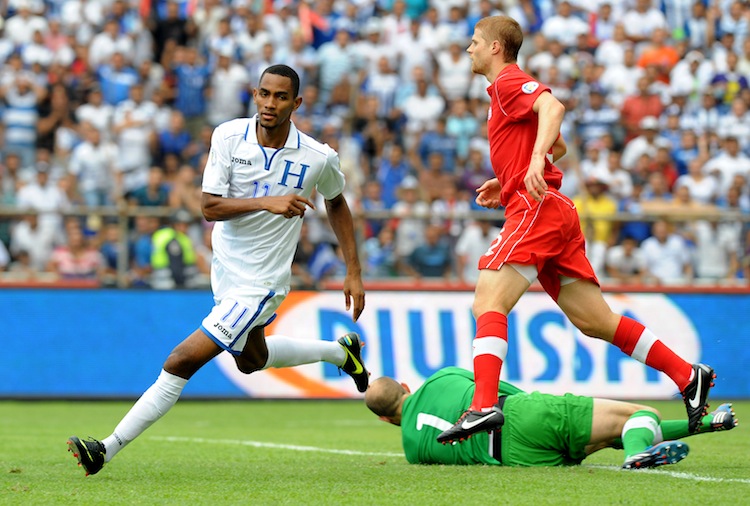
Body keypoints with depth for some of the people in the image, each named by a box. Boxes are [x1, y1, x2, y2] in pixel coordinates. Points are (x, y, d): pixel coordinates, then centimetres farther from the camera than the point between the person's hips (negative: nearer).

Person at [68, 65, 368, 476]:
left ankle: (108, 449, -7)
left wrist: (354, 273, 6)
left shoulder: (319, 158, -15)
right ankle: (340, 351, 53)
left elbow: (336, 203, 6)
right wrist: (266, 202, -29)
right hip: (225, 268, 6)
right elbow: (210, 207, -15)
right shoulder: (228, 137, -12)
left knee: (182, 362, -13)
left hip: (260, 284, -6)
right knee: (251, 360, 29)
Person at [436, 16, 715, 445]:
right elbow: (559, 147, 35)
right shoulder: (505, 90, 27)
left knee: (488, 304, -19)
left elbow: (552, 107, -23)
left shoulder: (509, 81, -3)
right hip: (556, 214, 10)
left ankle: (484, 406, -33)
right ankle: (688, 376, 8)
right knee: (596, 322, 8)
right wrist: (507, 183, 29)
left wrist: (535, 160, -37)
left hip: (537, 208, -10)